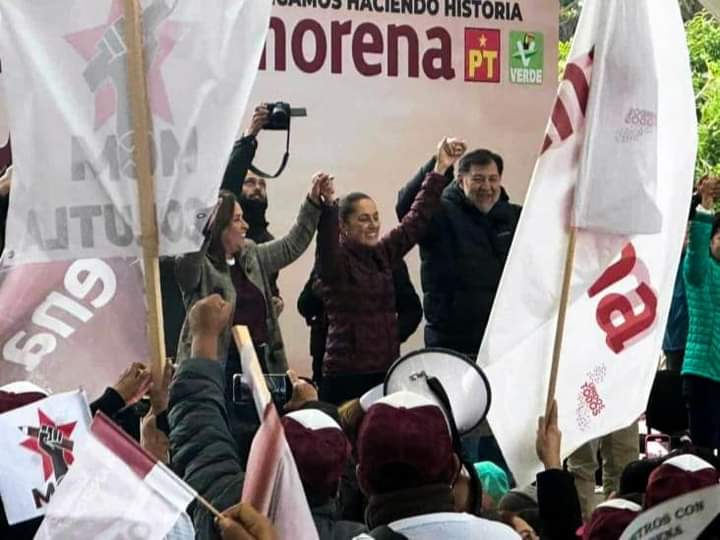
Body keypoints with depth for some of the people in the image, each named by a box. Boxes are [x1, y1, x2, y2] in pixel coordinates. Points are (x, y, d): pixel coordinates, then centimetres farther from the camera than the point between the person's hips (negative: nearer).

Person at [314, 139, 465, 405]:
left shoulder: (383, 254, 12)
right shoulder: (334, 261, -5)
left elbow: (416, 220, 15)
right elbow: (326, 241, -27)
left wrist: (440, 168, 12)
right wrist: (326, 207, -45)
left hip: (386, 370, 6)